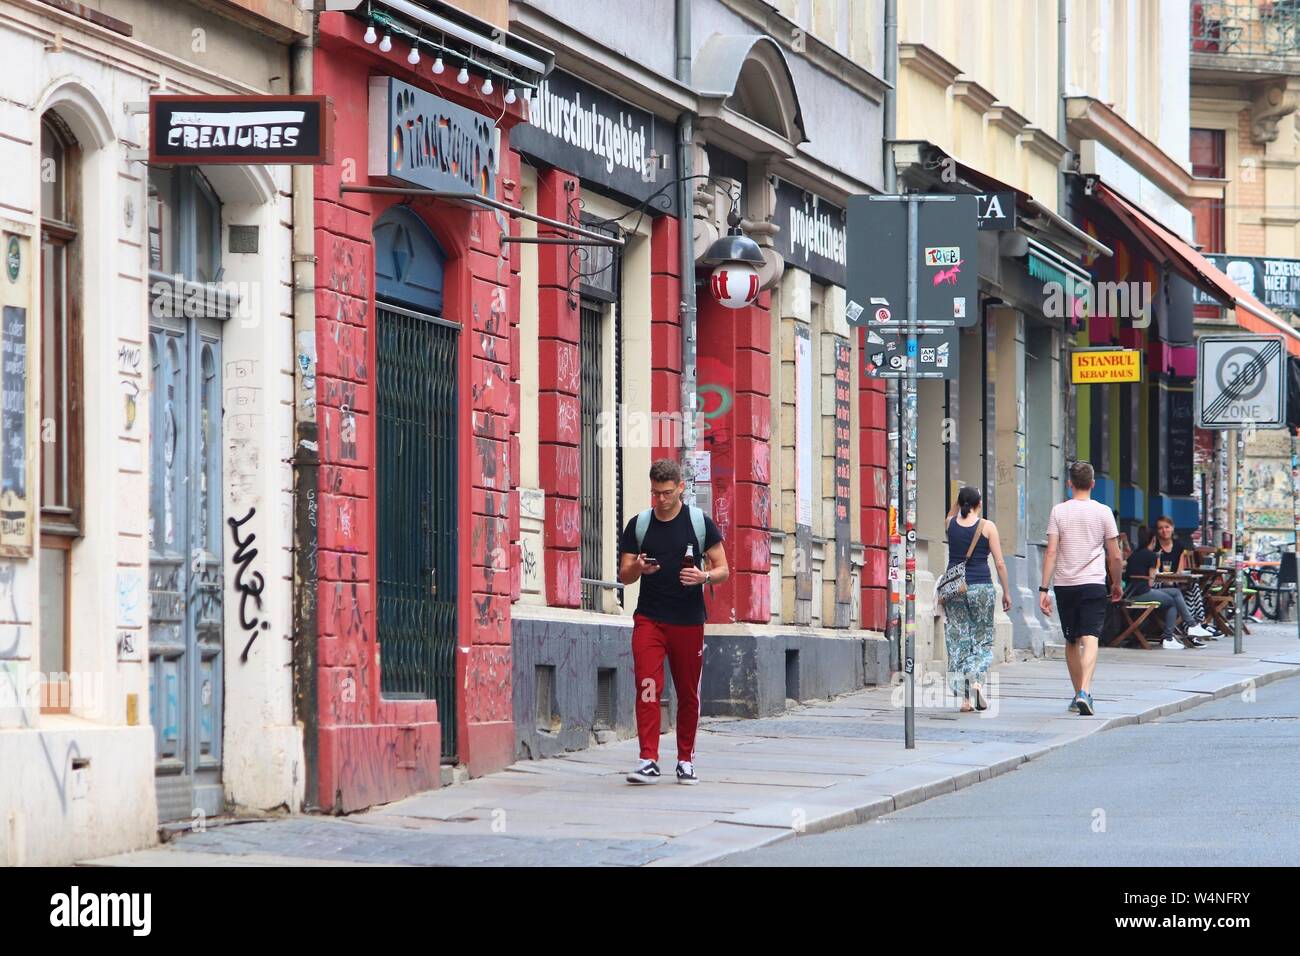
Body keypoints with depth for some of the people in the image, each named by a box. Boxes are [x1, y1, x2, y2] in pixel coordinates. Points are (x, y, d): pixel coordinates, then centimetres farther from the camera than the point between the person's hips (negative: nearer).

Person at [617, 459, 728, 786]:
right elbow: (624, 575, 9)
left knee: (688, 694, 6)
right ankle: (649, 761, -16)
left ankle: (686, 761, 18)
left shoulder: (701, 523, 2)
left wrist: (703, 576, -18)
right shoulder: (638, 525, 6)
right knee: (647, 686, -14)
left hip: (689, 621, 0)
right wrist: (638, 569, -15)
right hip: (649, 619, 0)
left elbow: (723, 570, 4)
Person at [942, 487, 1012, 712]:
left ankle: (964, 698, 1)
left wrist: (959, 499, 24)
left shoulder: (951, 524, 3)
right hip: (981, 587, -2)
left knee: (958, 642, 5)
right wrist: (1006, 592, 3)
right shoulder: (987, 527, -4)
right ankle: (976, 679, -17)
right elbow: (1000, 563, -5)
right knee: (982, 640, 9)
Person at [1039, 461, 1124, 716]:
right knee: (1089, 640, -10)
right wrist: (1117, 585, 18)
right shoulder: (1102, 512, 0)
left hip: (1064, 585, 2)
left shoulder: (1059, 511, 1)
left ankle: (1078, 693, 25)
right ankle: (1084, 692, -28)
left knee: (1071, 642, 15)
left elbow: (1051, 553, -4)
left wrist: (1044, 589, -3)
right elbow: (1115, 556, 3)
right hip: (1093, 585, -2)